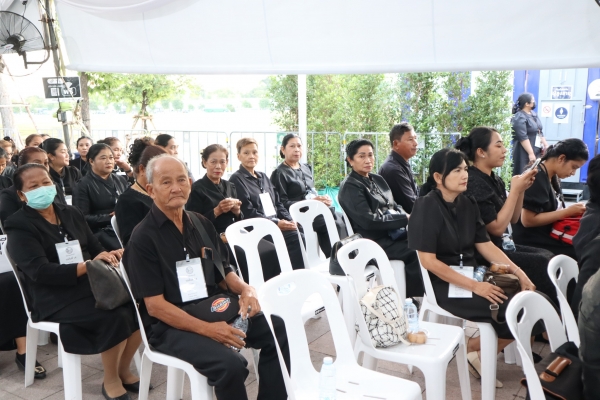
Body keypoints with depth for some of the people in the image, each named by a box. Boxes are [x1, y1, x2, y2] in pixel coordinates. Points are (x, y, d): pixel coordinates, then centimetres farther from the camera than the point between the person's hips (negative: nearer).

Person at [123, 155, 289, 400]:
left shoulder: (201, 223, 9)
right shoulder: (143, 237, -10)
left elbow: (224, 272, 16)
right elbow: (154, 306, -15)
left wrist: (246, 290, -7)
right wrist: (206, 329, -24)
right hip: (171, 323, -6)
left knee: (278, 329, -11)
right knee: (230, 364, -29)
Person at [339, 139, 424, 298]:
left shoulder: (378, 180, 15)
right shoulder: (350, 187, -10)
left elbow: (394, 208, 16)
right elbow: (368, 221, -19)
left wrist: (410, 218, -6)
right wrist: (405, 219, -16)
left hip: (392, 233, 7)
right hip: (372, 242, -7)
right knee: (416, 251, -22)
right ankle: (415, 299, -7)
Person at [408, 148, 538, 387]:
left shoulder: (467, 204, 7)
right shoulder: (426, 207, -15)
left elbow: (485, 245, 9)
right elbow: (428, 261, -19)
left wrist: (518, 272, -4)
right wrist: (474, 286, -20)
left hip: (471, 274, 8)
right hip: (443, 283, -7)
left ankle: (479, 353, 10)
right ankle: (472, 349, 8)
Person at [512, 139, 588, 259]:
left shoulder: (553, 178, 9)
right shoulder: (536, 178, -17)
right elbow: (528, 220, -21)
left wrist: (573, 210, -5)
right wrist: (568, 211, -17)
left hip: (549, 238, 8)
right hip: (534, 244, -8)